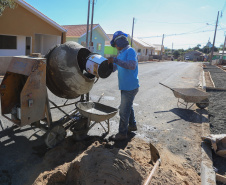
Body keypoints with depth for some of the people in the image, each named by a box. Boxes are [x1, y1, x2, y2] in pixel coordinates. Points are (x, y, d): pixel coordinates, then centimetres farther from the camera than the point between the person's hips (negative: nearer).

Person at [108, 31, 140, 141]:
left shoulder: (130, 51, -14)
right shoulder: (120, 53, 14)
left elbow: (132, 66, -31)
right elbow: (113, 68, 18)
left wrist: (115, 60, -33)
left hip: (130, 87, -9)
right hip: (125, 86, 9)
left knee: (124, 110, -3)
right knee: (128, 107, 22)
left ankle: (122, 133, 10)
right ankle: (132, 125, 40)